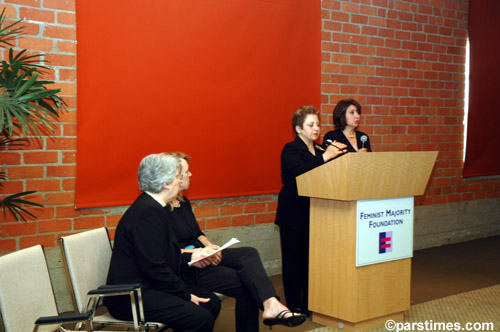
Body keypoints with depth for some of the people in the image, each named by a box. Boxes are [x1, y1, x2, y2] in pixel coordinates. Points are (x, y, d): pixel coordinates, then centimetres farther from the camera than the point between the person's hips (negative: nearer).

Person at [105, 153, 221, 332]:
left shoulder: (149, 206, 13)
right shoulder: (148, 212, -20)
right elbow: (154, 267, -23)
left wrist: (189, 257, 11)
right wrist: (186, 295, -15)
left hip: (145, 287, 11)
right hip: (130, 297, -11)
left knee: (212, 302, 4)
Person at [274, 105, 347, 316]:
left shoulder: (320, 150, 15)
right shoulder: (291, 150, -4)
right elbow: (301, 172, -23)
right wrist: (325, 157, -26)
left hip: (315, 212, 6)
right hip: (294, 214, -6)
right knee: (294, 260, -1)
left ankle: (310, 304, 15)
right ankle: (294, 307, 8)